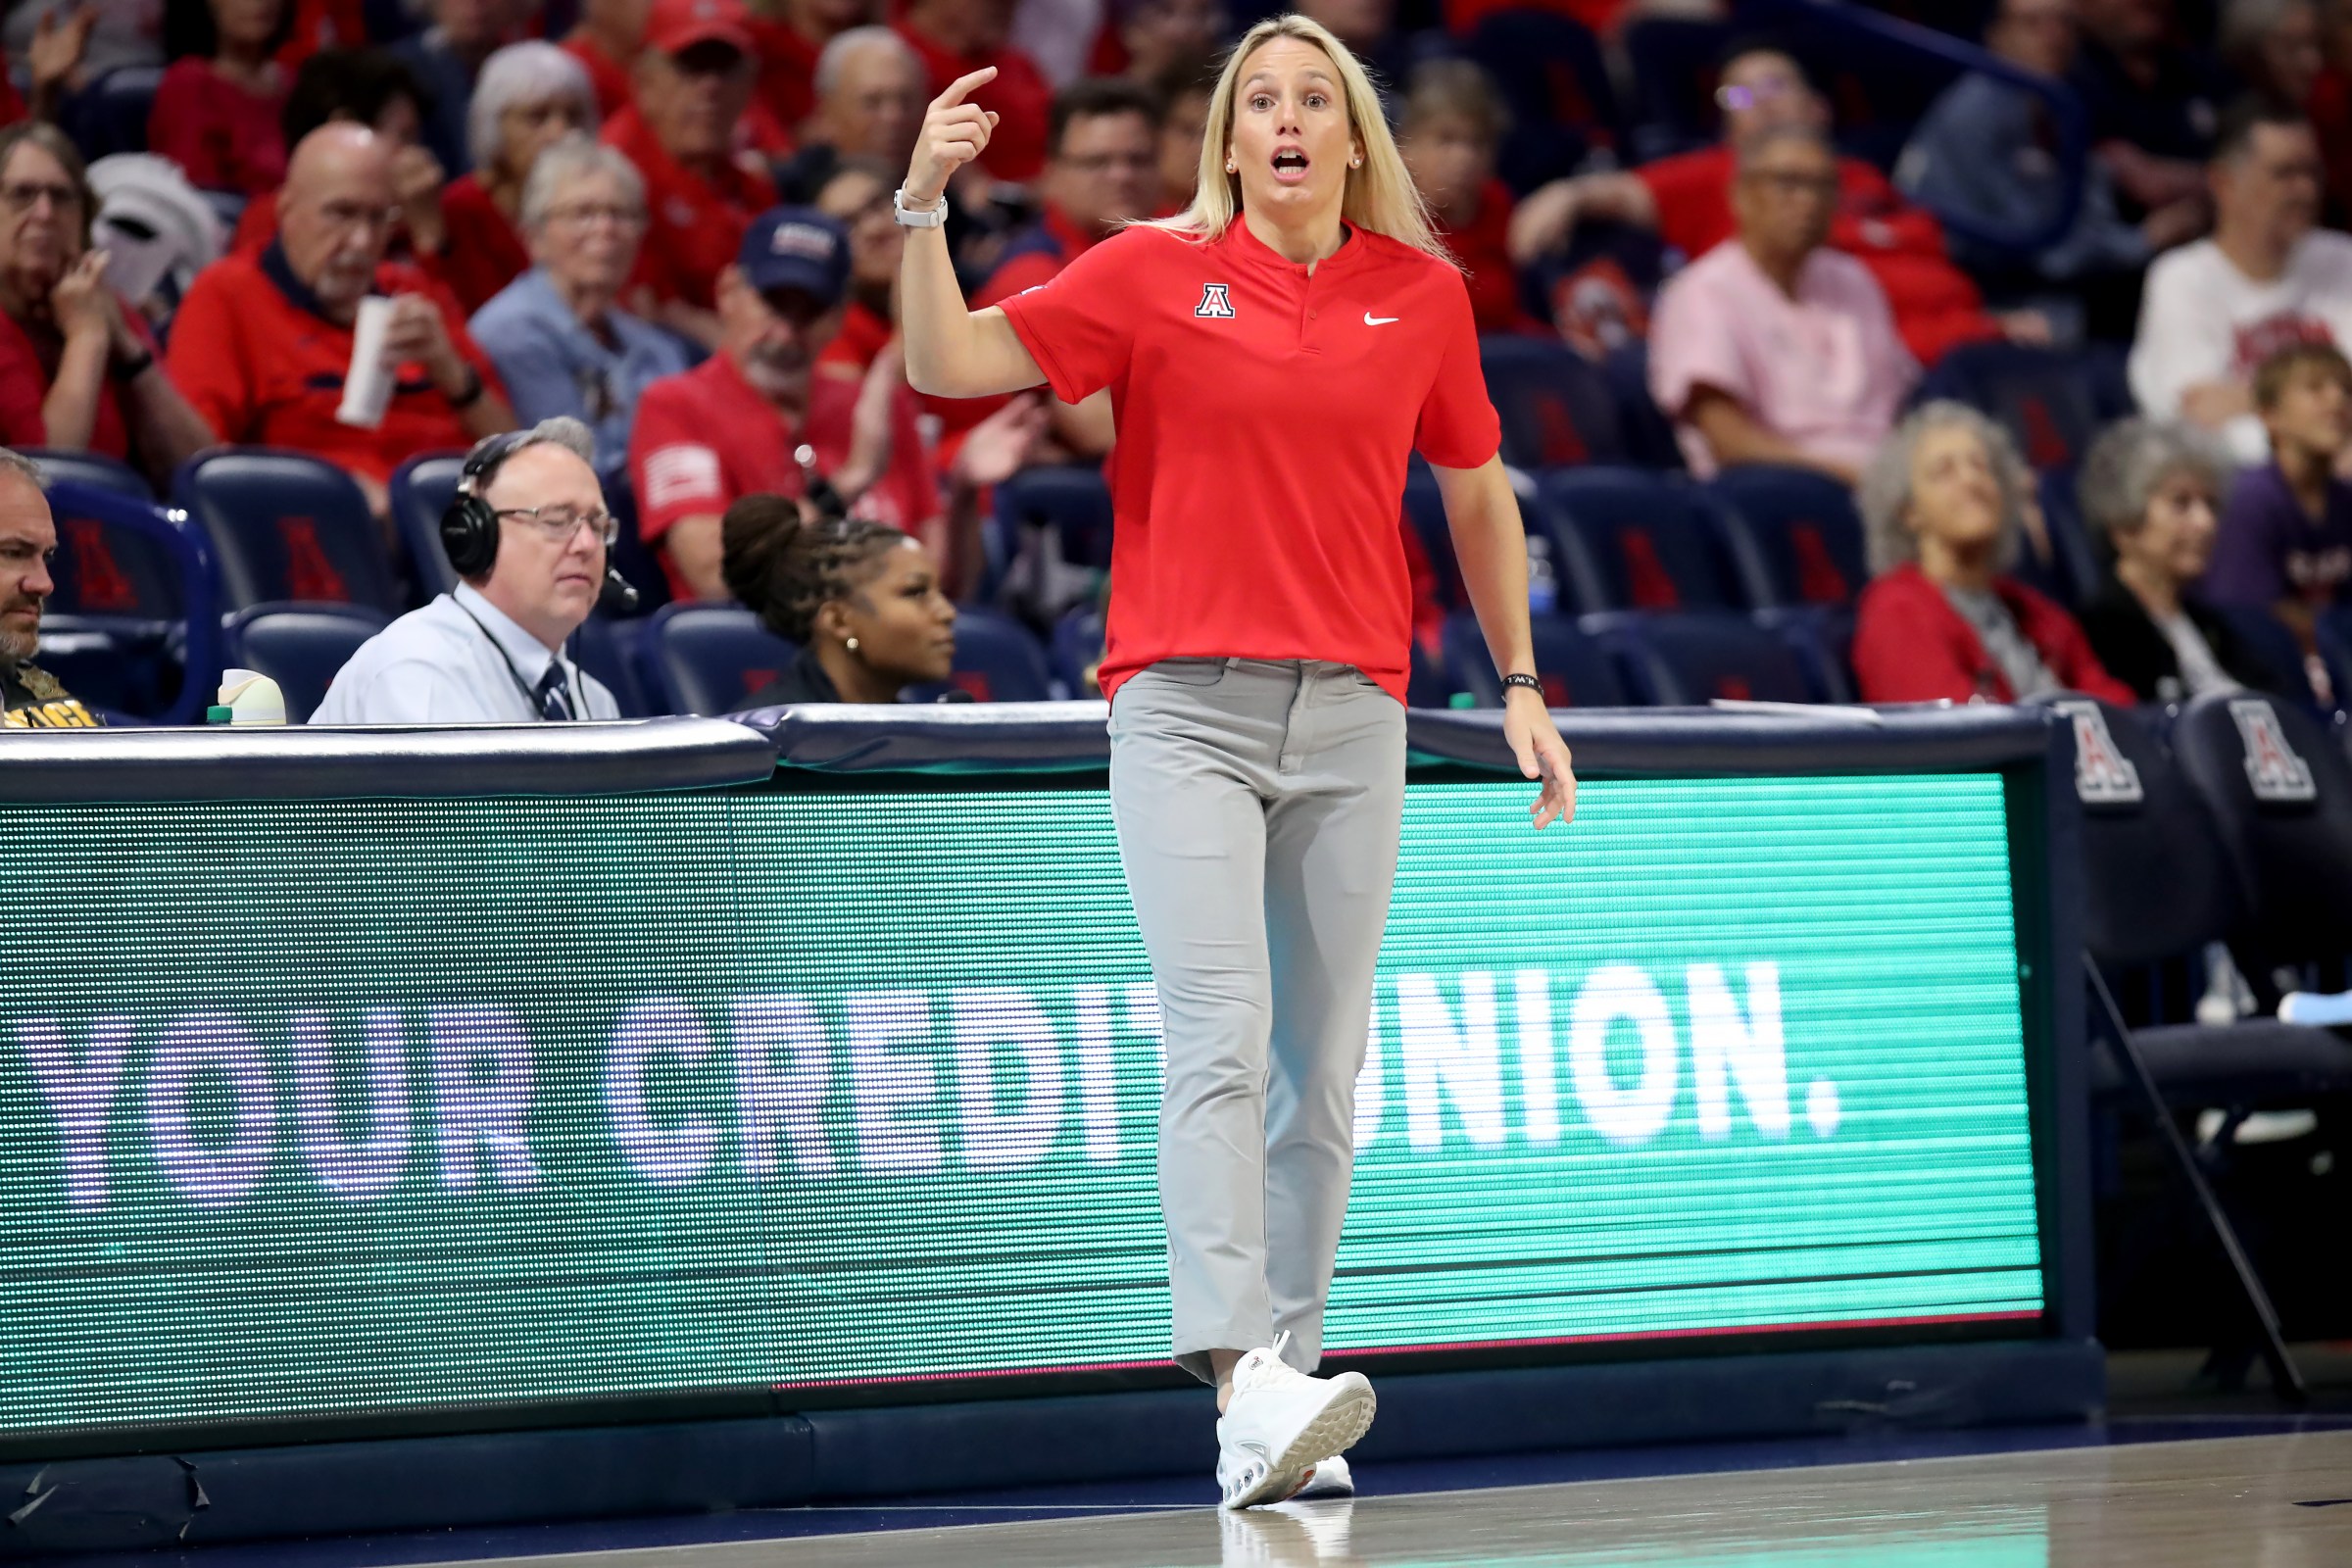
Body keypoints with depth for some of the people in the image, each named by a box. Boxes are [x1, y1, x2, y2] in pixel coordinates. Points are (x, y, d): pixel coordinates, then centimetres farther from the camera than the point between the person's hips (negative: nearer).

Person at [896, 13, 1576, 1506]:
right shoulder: (1156, 274, 1)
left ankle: (1287, 1371, 12)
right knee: (1222, 1037, -17)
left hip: (1353, 714, 3)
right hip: (1186, 702, -3)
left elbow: (1479, 491, 20)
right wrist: (924, 203, -16)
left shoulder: (1425, 295, 9)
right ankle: (1241, 1383, -27)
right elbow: (948, 364, -3)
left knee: (1323, 1063, 5)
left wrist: (1521, 685, 18)